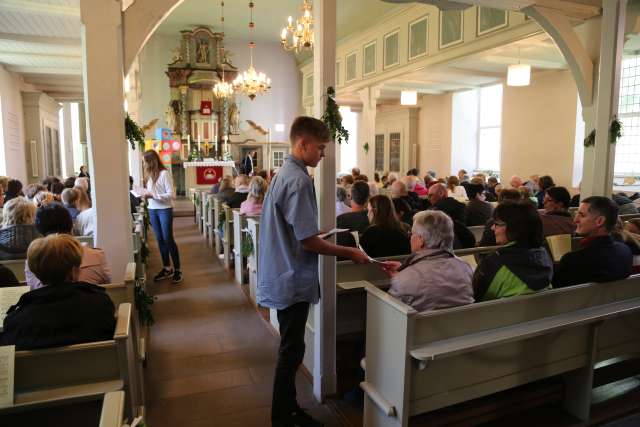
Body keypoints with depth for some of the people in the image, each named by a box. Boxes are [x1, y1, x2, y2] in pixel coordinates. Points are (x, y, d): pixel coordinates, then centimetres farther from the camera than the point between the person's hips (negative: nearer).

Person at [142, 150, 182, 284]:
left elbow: (170, 194, -15)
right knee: (160, 240, 11)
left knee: (168, 239, -3)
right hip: (152, 210, 7)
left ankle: (177, 270, 6)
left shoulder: (164, 173, -12)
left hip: (165, 210, -7)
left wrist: (152, 195, -19)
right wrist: (146, 195, -2)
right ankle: (166, 268, 22)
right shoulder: (150, 174, 8)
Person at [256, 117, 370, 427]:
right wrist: (350, 253, -11)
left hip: (285, 276, 10)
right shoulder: (298, 180, -21)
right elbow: (308, 241, -22)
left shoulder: (284, 174, 10)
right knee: (292, 351, 5)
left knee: (290, 349, 19)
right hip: (294, 280, -10)